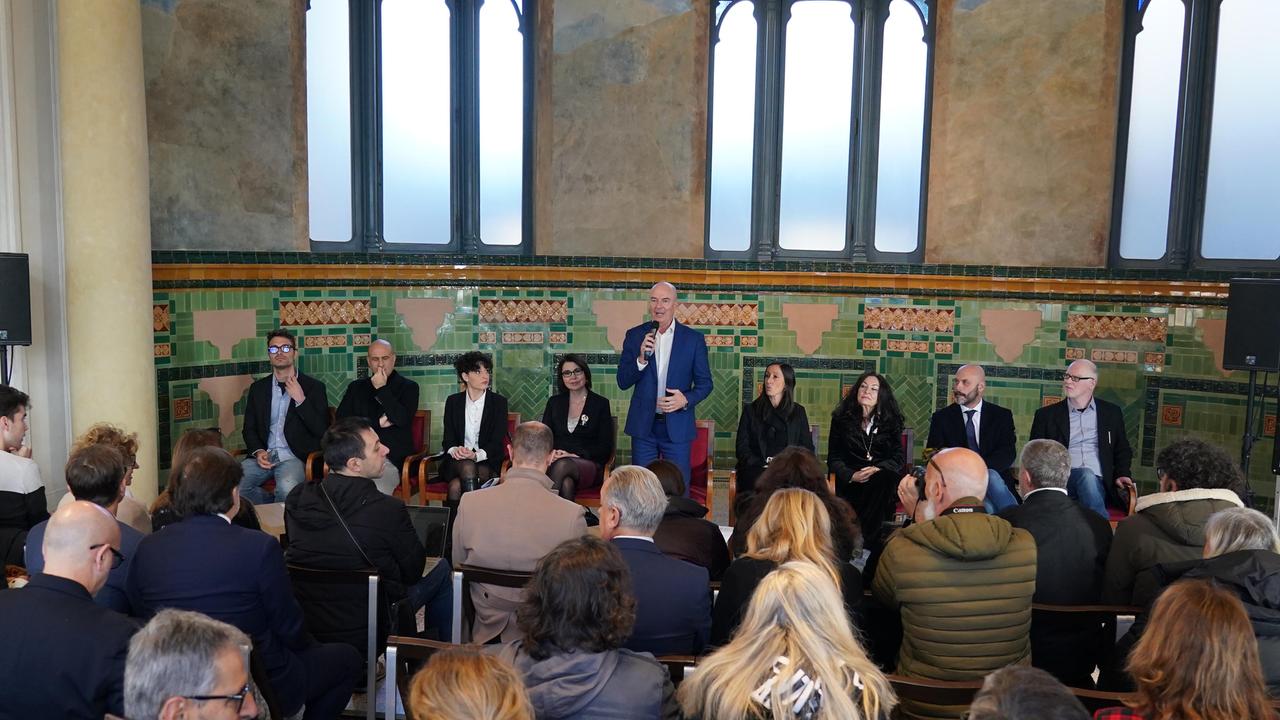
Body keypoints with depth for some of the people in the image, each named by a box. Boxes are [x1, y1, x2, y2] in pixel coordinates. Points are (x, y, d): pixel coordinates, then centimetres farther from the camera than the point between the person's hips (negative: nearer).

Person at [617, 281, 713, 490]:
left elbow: (705, 383, 3)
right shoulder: (635, 336, 3)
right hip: (643, 426, 1)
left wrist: (686, 399, -16)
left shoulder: (693, 338, 0)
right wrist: (642, 358, -18)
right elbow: (622, 382, -1)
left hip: (677, 426, -1)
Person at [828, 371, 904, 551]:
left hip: (881, 479, 1)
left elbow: (898, 458, 6)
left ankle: (866, 543, -28)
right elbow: (833, 457, 8)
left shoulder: (891, 421, 12)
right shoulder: (841, 418, 11)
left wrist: (877, 469, -15)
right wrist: (851, 475, -11)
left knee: (885, 477, -35)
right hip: (849, 482, 0)